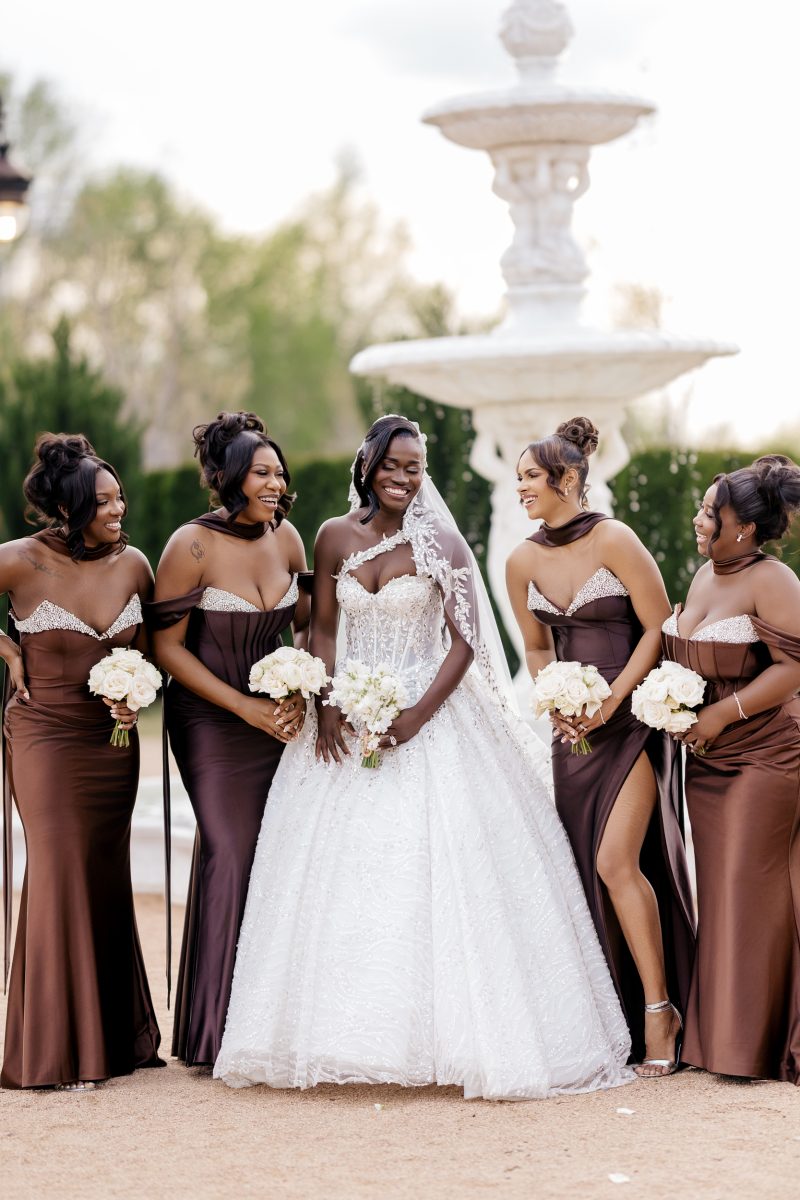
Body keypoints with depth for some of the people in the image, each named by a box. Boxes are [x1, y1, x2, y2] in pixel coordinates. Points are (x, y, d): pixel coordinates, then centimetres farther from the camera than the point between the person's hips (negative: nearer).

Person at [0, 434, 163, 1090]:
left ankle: (116, 1038, 20)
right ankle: (56, 1052, 1)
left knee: (108, 877, 9)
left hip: (111, 740, 4)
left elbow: (149, 647, 14)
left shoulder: (133, 564, -1)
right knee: (60, 871, -7)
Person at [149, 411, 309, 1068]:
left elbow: (307, 625, 13)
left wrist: (301, 692, -4)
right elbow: (167, 646, -10)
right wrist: (244, 706, -13)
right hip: (211, 721, -5)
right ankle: (217, 1032, 1)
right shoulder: (191, 546, -14)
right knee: (230, 853, -10)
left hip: (275, 713, 5)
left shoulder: (286, 536, 1)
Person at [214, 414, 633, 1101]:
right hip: (348, 721, 3)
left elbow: (465, 638, -6)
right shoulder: (336, 537, 6)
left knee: (432, 872, -7)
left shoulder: (440, 543, -3)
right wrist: (325, 706, -6)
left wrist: (420, 714, -17)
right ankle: (346, 1033, 7)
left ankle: (449, 1033, -1)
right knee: (338, 874, 0)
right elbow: (322, 629, 9)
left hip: (430, 721, -3)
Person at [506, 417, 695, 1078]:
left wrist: (611, 700, -15)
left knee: (616, 861, -15)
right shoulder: (523, 562, 6)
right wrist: (555, 703, 0)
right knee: (586, 867, 5)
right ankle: (615, 1016, 15)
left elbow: (659, 628, -10)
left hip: (631, 718, -6)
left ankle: (659, 1007, -3)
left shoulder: (615, 540, -11)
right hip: (572, 725, 6)